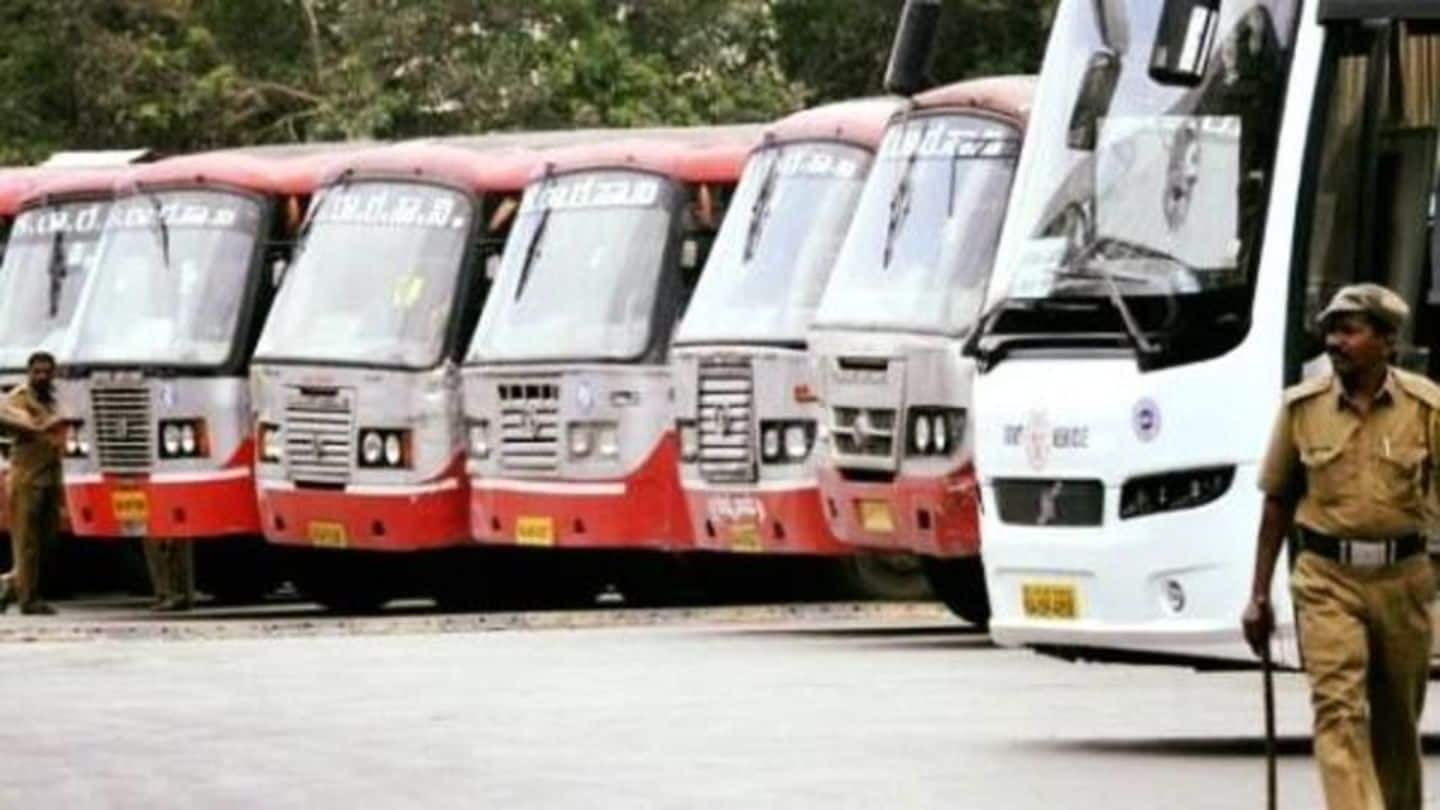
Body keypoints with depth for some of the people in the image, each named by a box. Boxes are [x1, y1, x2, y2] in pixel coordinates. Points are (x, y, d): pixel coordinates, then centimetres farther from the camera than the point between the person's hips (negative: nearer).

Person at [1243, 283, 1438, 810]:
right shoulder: (1302, 406, 2)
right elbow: (1278, 504, 10)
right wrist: (1259, 596, 9)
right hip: (1327, 579, 0)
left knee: (1397, 721, 11)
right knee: (1339, 709, -14)